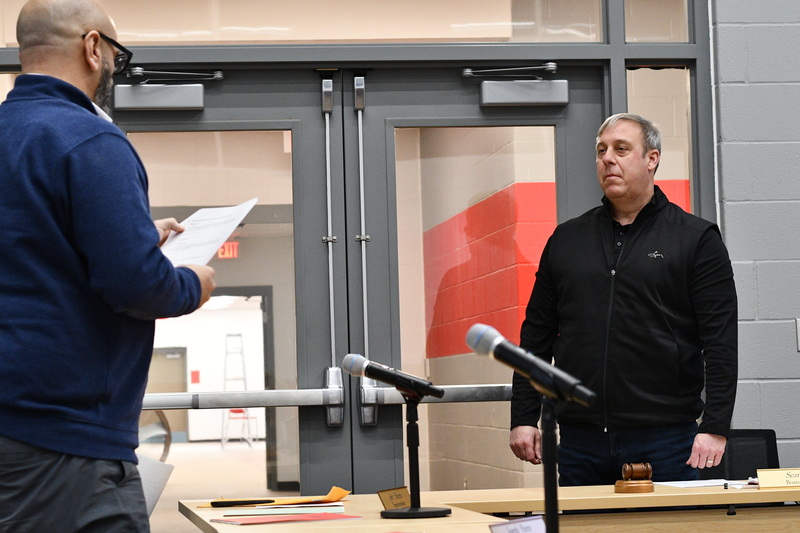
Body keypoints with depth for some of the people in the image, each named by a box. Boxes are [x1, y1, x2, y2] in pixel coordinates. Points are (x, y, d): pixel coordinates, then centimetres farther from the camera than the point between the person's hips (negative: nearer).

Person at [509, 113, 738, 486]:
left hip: (665, 441, -3)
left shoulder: (696, 239, 3)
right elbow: (536, 337, 14)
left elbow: (721, 342, -4)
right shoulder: (566, 240, 13)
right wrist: (523, 419, 6)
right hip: (580, 441, 3)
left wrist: (715, 427, -12)